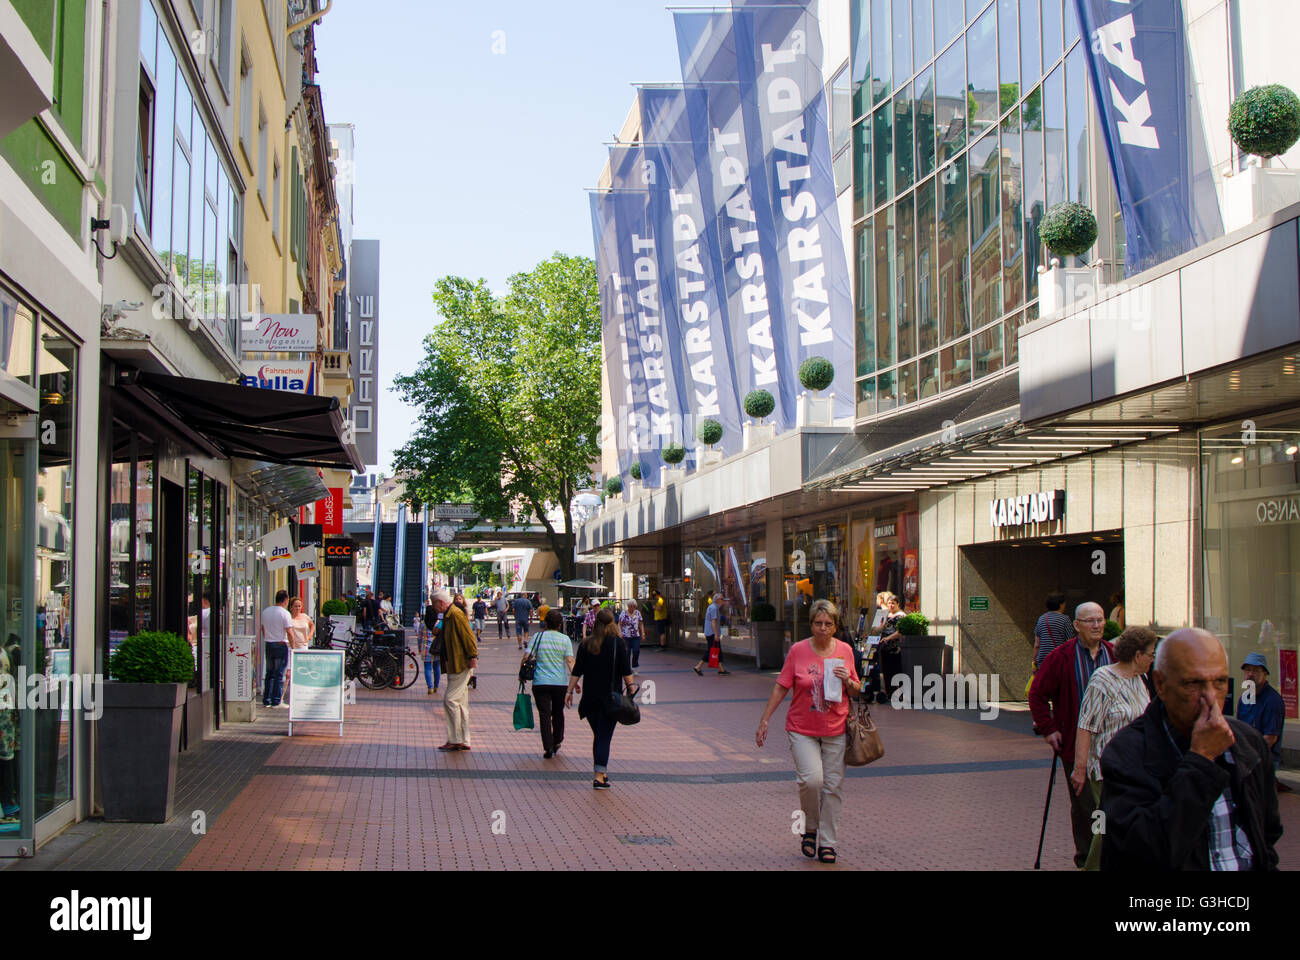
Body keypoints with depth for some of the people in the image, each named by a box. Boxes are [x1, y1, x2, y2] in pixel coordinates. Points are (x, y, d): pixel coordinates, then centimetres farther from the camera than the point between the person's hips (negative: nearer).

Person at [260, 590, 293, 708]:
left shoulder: (265, 611, 8)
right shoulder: (284, 613, -12)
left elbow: (263, 629, 16)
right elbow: (289, 632, -15)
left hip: (268, 645, 6)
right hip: (281, 645, -6)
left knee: (269, 674, 14)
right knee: (279, 675, 0)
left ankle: (266, 700, 14)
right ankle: (276, 701, 1)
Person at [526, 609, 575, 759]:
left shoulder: (538, 636, 0)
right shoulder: (564, 639, 1)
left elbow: (527, 657, -7)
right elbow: (570, 661, -7)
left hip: (541, 682, -1)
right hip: (561, 682, 1)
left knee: (544, 714, 0)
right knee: (558, 713, 19)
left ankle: (548, 748, -8)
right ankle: (557, 743, 31)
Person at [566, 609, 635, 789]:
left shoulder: (586, 644, 3)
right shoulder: (617, 643, -5)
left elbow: (577, 671, 4)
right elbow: (626, 671, -7)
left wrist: (570, 690, 10)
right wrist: (631, 687, 0)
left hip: (590, 697, 3)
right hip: (611, 697, -3)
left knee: (598, 735, 17)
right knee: (604, 737, -2)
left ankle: (600, 772, 24)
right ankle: (599, 776, -10)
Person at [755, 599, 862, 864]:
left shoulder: (845, 651, 4)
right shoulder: (798, 651, -4)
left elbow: (856, 691, 14)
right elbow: (781, 687, 2)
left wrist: (848, 681, -9)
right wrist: (765, 719, 0)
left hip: (835, 730, 2)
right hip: (802, 728, -2)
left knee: (832, 785, 3)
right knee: (811, 779, -17)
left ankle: (828, 842, 17)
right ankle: (809, 828, 9)